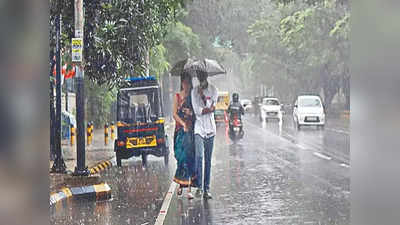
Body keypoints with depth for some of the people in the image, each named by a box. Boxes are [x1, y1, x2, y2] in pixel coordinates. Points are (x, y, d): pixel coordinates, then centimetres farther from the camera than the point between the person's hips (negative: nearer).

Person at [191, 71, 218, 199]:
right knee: (199, 156, -15)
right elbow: (197, 111, -6)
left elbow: (212, 107, -8)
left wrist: (202, 95, -9)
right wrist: (209, 109, -9)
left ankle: (206, 189, 8)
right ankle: (199, 186, -10)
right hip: (199, 128, -1)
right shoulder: (194, 91, 3)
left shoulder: (213, 90, 4)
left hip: (210, 129, 1)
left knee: (208, 160, 4)